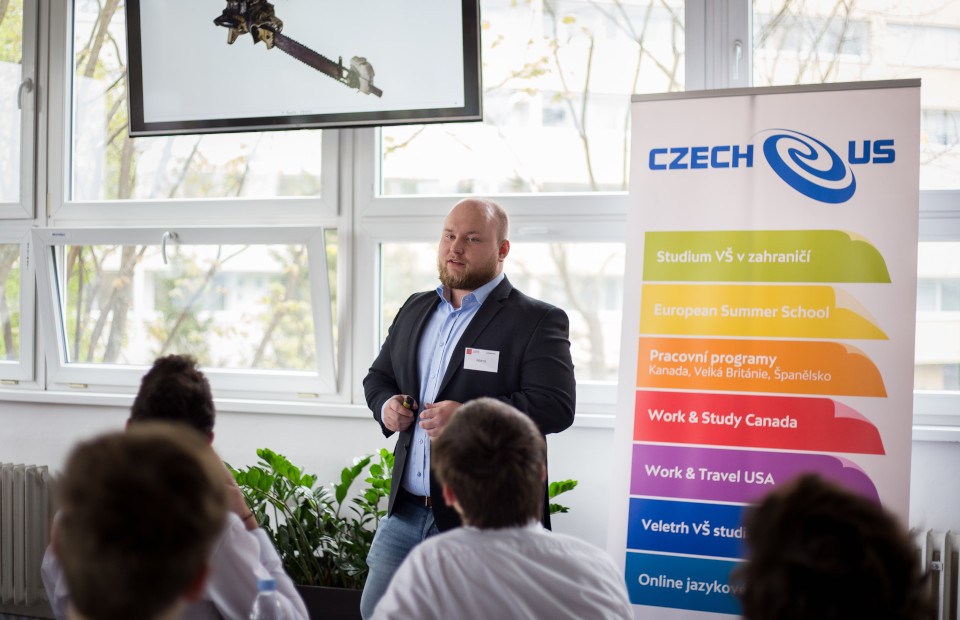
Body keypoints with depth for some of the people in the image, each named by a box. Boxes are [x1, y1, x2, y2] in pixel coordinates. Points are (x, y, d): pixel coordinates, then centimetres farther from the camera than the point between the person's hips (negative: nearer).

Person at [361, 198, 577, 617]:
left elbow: (555, 406, -18)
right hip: (407, 508, 7)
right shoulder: (415, 309, 13)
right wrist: (385, 405, -2)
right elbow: (378, 376, 22)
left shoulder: (537, 321, -9)